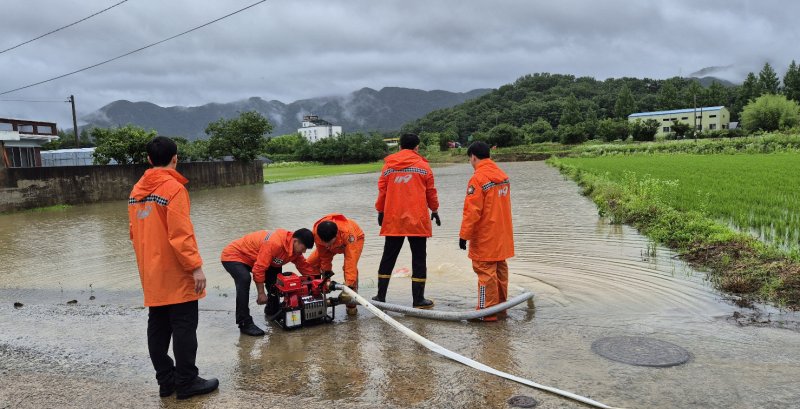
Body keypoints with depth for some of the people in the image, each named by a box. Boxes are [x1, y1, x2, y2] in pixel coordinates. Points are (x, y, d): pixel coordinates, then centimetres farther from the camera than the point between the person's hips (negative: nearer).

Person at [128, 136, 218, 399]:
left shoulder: (137, 190, 10)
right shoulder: (173, 188, -14)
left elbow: (135, 232, 15)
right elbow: (181, 234, -19)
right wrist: (195, 266, -16)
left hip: (151, 274, 8)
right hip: (175, 273, -8)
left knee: (158, 326, 11)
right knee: (184, 326, -1)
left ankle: (166, 380, 19)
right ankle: (187, 382, 5)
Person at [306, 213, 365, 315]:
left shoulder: (348, 231, -46)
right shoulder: (316, 233, -35)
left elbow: (350, 259, -47)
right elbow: (324, 255, -21)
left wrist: (349, 282, -50)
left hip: (354, 239, -4)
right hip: (336, 241, 4)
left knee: (350, 266, -28)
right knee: (311, 263, -7)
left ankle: (351, 302, -13)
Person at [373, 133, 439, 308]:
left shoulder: (388, 165, 5)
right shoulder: (423, 165, 1)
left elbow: (382, 190, 7)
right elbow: (431, 192, 6)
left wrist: (380, 211, 19)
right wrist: (434, 210, 21)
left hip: (393, 219, 2)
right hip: (417, 219, -2)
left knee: (388, 258, 12)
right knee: (418, 259, 5)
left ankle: (380, 296, 18)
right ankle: (418, 299, 7)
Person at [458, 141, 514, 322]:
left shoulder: (478, 178, -17)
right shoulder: (503, 176, 9)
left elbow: (472, 211, -19)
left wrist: (464, 235, -14)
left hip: (485, 238, -8)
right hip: (502, 236, 8)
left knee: (486, 272, -2)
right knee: (500, 270, 15)